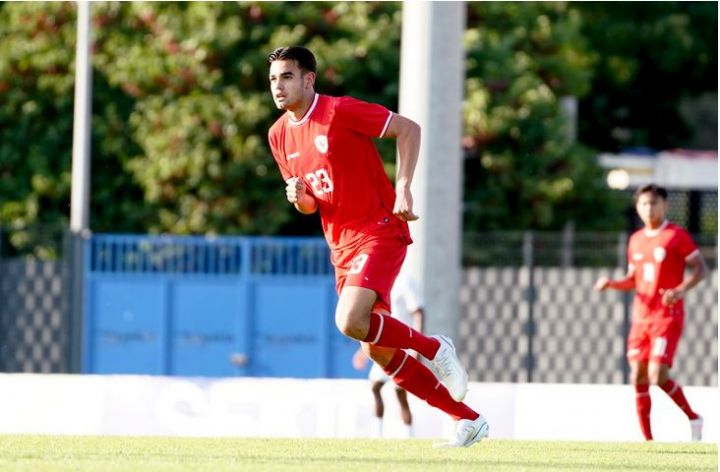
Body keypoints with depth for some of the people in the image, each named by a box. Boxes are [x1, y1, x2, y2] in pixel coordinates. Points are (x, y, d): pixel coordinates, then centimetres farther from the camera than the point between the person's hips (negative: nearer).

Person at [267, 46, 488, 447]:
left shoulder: (341, 111, -12)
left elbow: (408, 128, -8)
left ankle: (434, 348, -1)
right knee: (378, 350, 6)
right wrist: (300, 198, -7)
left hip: (379, 231, -8)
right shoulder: (279, 135, 9)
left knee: (350, 321, -27)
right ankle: (468, 420, 15)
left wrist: (403, 186, -17)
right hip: (342, 245, 8)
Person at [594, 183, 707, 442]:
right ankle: (648, 440, 7)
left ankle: (693, 418, 4)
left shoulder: (676, 236, -5)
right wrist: (611, 283, 2)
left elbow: (700, 268, -6)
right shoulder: (636, 240, 13)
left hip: (667, 316, -6)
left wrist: (680, 290, -22)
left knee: (658, 376, -17)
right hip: (641, 316, 6)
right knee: (638, 377, 1)